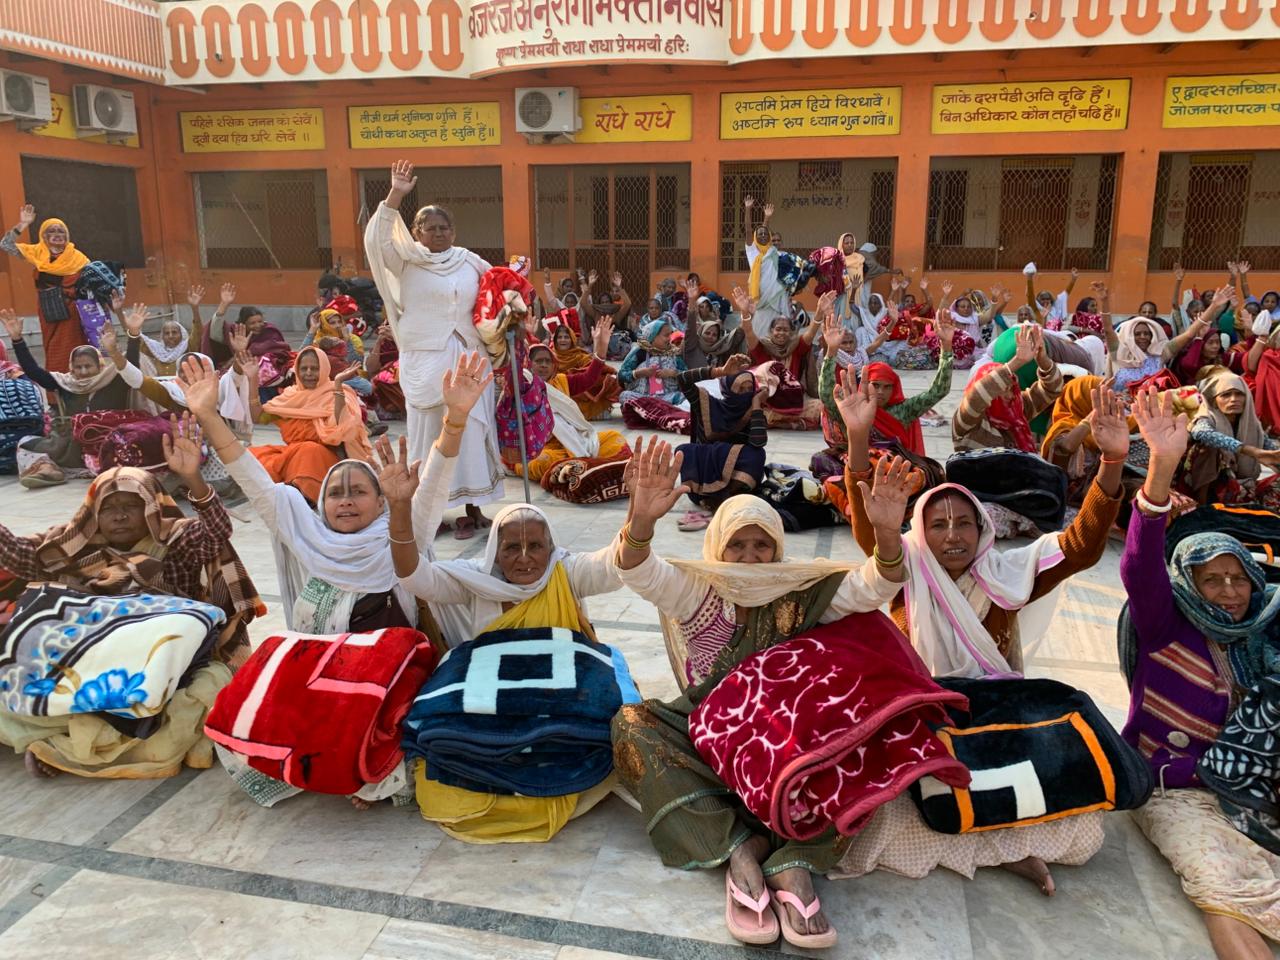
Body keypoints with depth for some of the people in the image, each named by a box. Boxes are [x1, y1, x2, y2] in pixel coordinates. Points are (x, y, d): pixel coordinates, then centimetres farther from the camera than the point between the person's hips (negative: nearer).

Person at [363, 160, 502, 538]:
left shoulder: (470, 262, 10)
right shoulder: (406, 262, 1)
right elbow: (376, 239, -15)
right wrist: (395, 196, -23)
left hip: (467, 359, 2)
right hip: (425, 361, -2)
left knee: (470, 429, 2)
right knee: (428, 430, 2)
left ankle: (472, 506, 9)